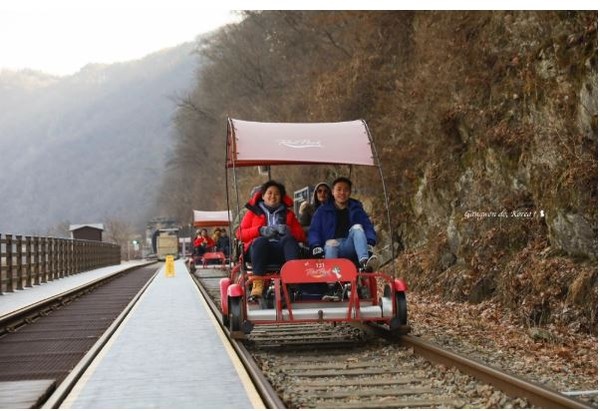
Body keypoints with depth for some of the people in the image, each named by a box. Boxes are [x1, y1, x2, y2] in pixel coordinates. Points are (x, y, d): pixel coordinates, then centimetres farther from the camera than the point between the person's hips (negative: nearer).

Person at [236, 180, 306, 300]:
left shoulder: (288, 214, 30)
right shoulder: (253, 212, 26)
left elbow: (301, 235, 18)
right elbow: (240, 234, 12)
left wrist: (288, 230, -3)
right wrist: (260, 230, -4)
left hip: (282, 250, 1)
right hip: (260, 247, -1)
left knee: (289, 239, -32)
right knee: (261, 241, -37)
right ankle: (258, 284, -50)